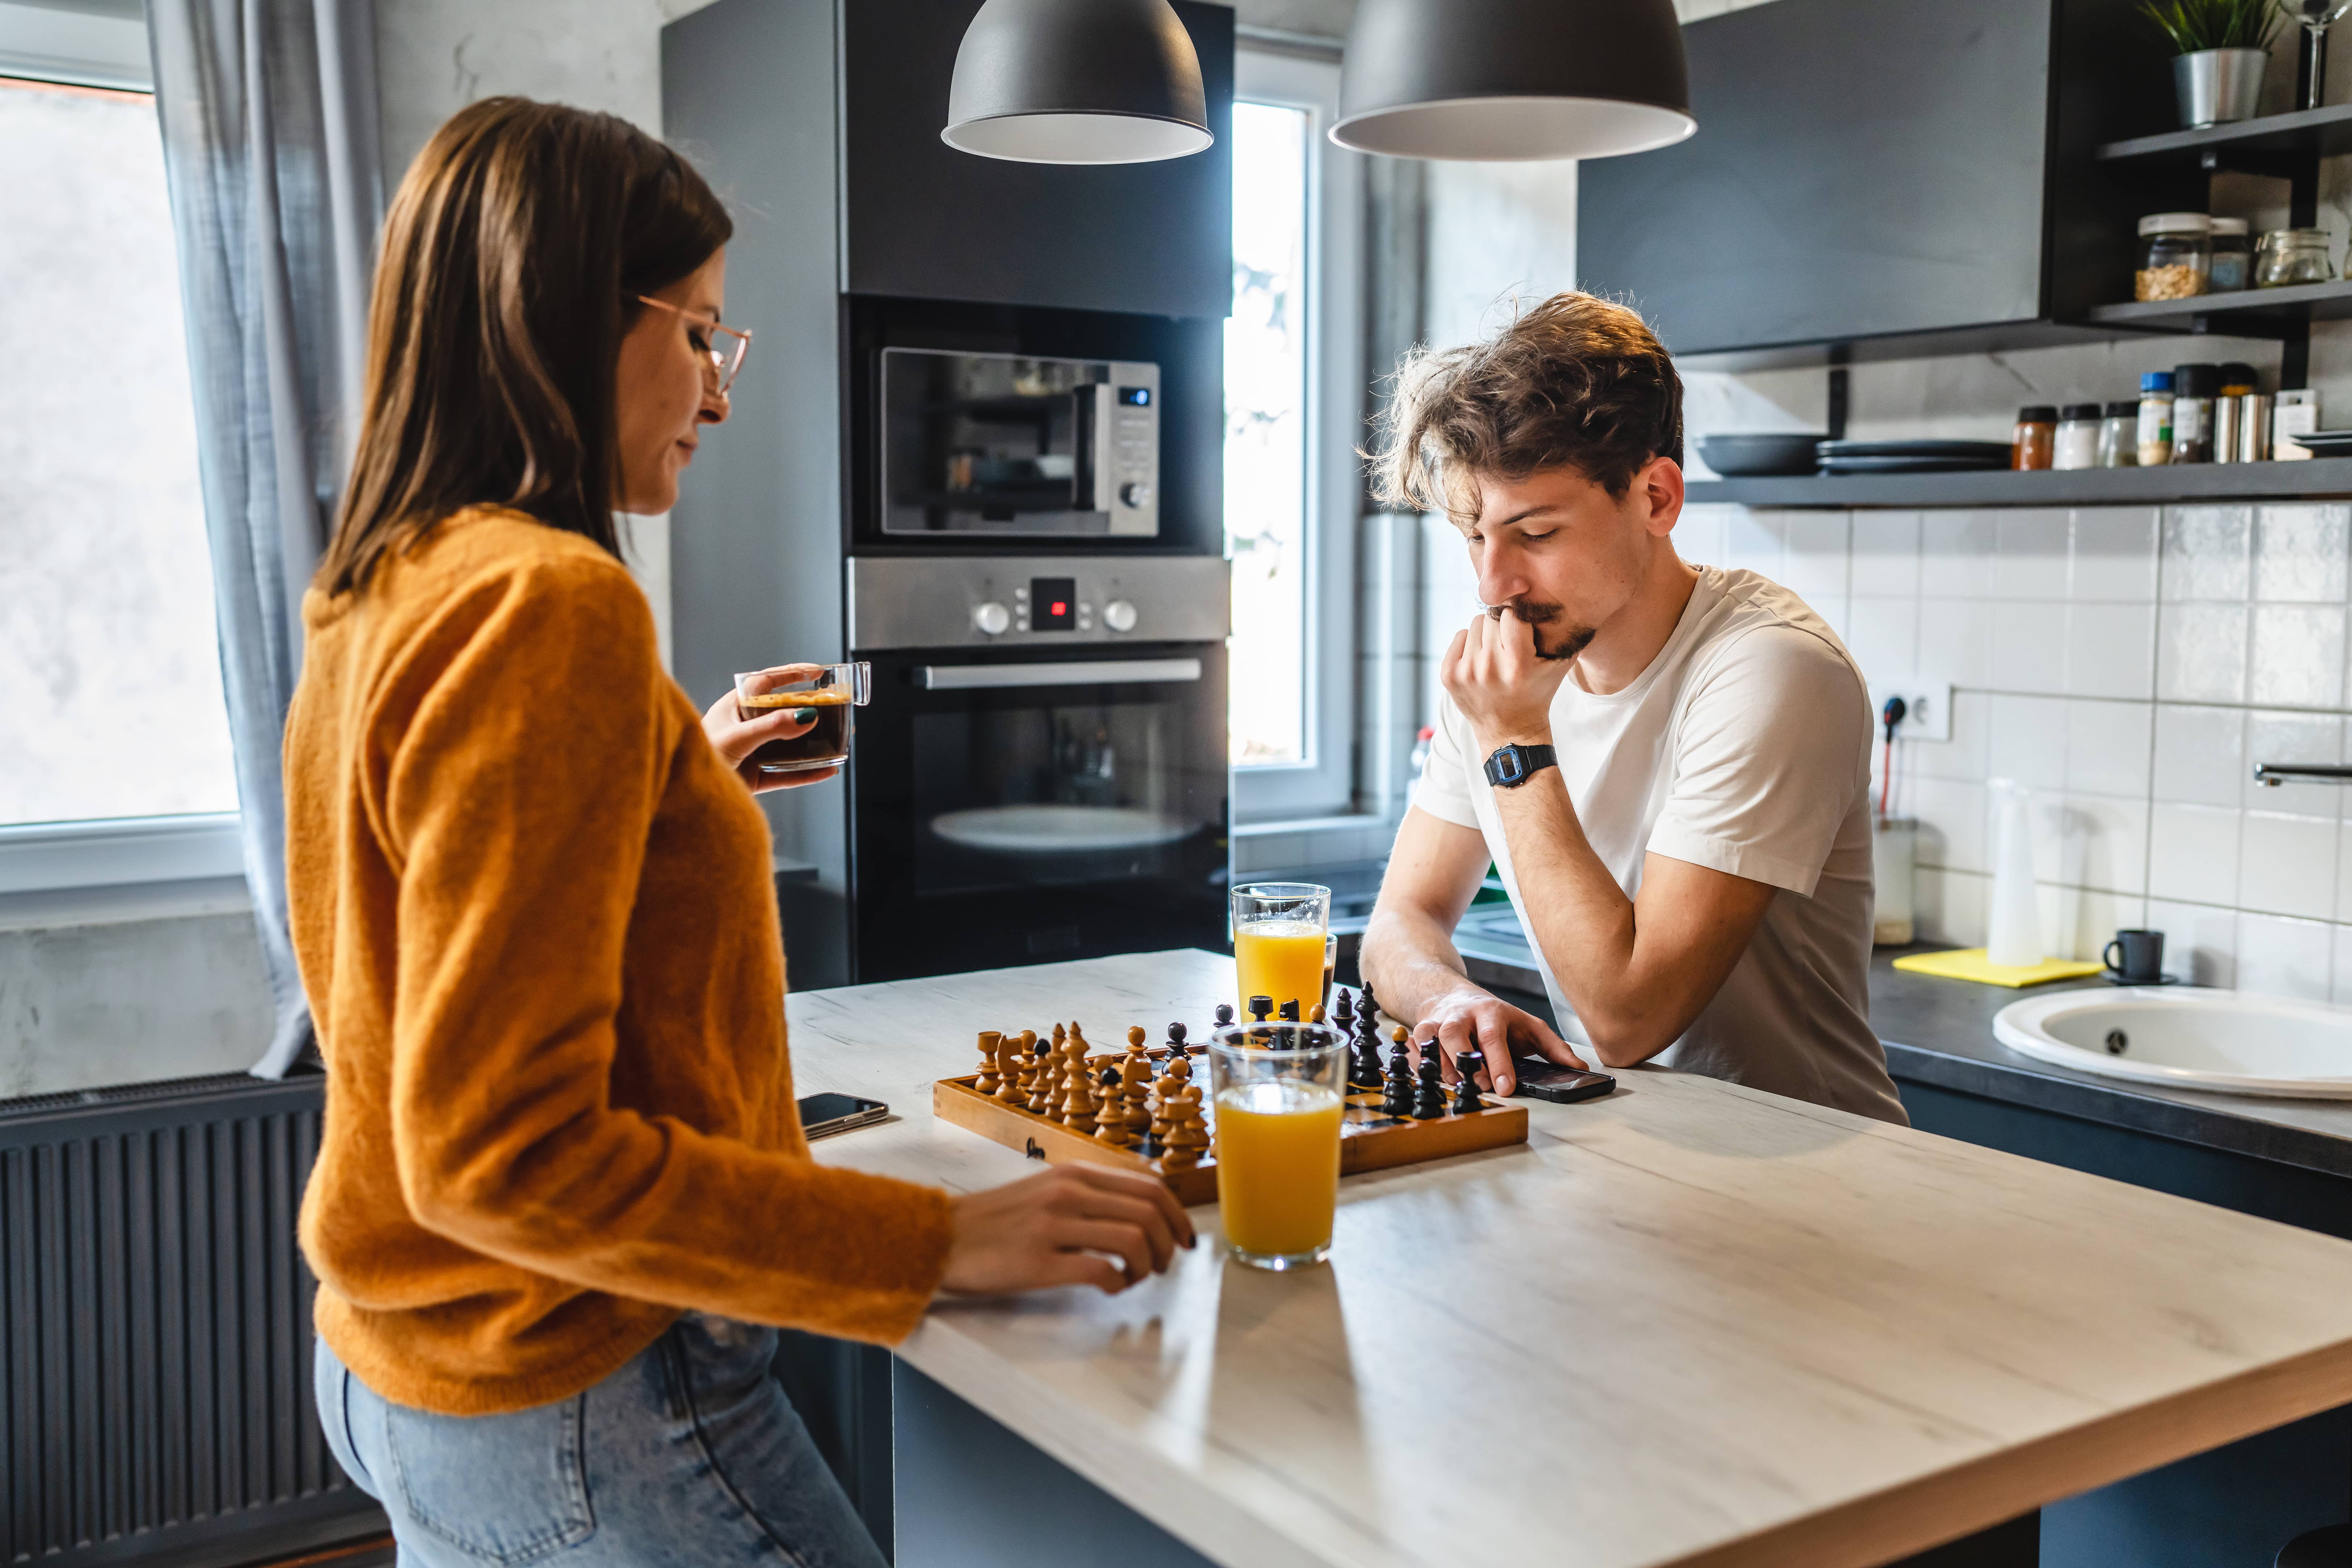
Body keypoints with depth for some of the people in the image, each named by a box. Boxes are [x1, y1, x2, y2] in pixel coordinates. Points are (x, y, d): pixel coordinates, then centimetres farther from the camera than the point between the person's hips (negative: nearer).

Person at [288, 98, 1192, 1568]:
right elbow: (503, 1153, -26)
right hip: (578, 1415, -9)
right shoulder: (548, 600, -23)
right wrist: (939, 1243, -25)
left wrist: (677, 775, 16)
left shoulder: (387, 593, 6)